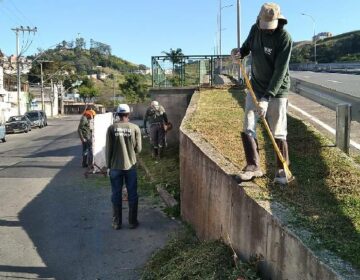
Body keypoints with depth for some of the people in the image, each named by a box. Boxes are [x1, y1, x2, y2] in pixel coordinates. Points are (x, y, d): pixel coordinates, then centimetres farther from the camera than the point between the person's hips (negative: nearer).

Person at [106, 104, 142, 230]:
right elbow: (138, 149, -1)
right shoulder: (135, 128, -5)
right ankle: (133, 222, 17)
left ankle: (116, 223, 16)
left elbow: (108, 149, -3)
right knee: (132, 195, 10)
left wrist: (108, 166, 7)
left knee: (116, 195, 10)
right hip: (130, 166, 0)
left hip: (115, 167, 0)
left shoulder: (112, 128, -4)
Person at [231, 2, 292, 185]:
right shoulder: (255, 29, -3)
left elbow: (280, 72, -25)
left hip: (277, 91, -5)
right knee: (247, 128, -3)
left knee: (278, 133, 0)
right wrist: (240, 52, -8)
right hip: (255, 87, 5)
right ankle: (254, 166, 6)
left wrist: (266, 98, -32)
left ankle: (282, 169, 15)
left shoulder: (284, 38, -19)